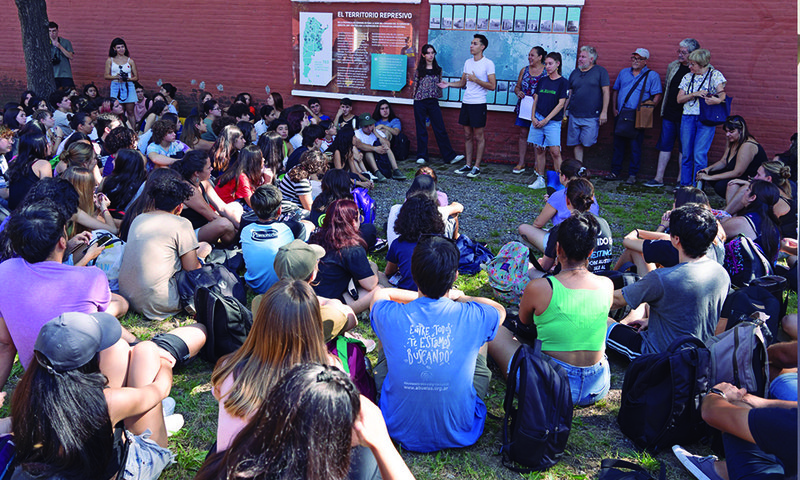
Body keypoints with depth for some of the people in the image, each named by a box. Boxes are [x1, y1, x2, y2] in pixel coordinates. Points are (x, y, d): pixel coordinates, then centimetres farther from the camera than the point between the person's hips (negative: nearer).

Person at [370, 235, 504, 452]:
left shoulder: (390, 316, -21)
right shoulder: (473, 317, -20)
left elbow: (380, 293, 8)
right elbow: (500, 310, 8)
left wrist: (420, 296, 18)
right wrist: (459, 296, 22)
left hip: (400, 431, 1)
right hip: (458, 434, 0)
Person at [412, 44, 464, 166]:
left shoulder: (438, 70, 9)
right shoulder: (419, 70, 3)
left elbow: (439, 85, 15)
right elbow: (415, 85, 6)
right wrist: (416, 97, 1)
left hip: (433, 102, 1)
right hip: (420, 102, -1)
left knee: (440, 129, -1)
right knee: (421, 129, 4)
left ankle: (450, 156, -1)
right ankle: (421, 156, 12)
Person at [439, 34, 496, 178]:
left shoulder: (488, 64, -8)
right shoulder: (468, 62, 12)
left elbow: (492, 86, -12)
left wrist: (475, 80, -17)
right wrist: (449, 84, 5)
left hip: (479, 104, -6)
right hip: (466, 102, 7)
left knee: (478, 136, 0)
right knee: (467, 135, 10)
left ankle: (477, 167, 6)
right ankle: (468, 165, 18)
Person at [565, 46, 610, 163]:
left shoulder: (600, 71, -1)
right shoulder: (574, 73, 13)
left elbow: (606, 92, -5)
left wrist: (604, 112, -11)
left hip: (591, 117, -4)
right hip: (574, 115, 4)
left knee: (587, 143, -8)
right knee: (577, 144, 6)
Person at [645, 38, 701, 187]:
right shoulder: (673, 66, 10)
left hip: (685, 115, -5)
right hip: (669, 113, 5)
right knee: (665, 145, 6)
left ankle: (680, 180, 12)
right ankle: (658, 178, 10)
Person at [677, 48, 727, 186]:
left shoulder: (715, 75, 0)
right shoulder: (687, 77, 12)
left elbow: (722, 93, -12)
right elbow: (679, 99, 7)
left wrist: (718, 100, -35)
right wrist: (694, 94, -10)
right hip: (688, 118, 4)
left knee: (699, 155, -9)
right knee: (687, 154, 6)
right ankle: (684, 186, 15)